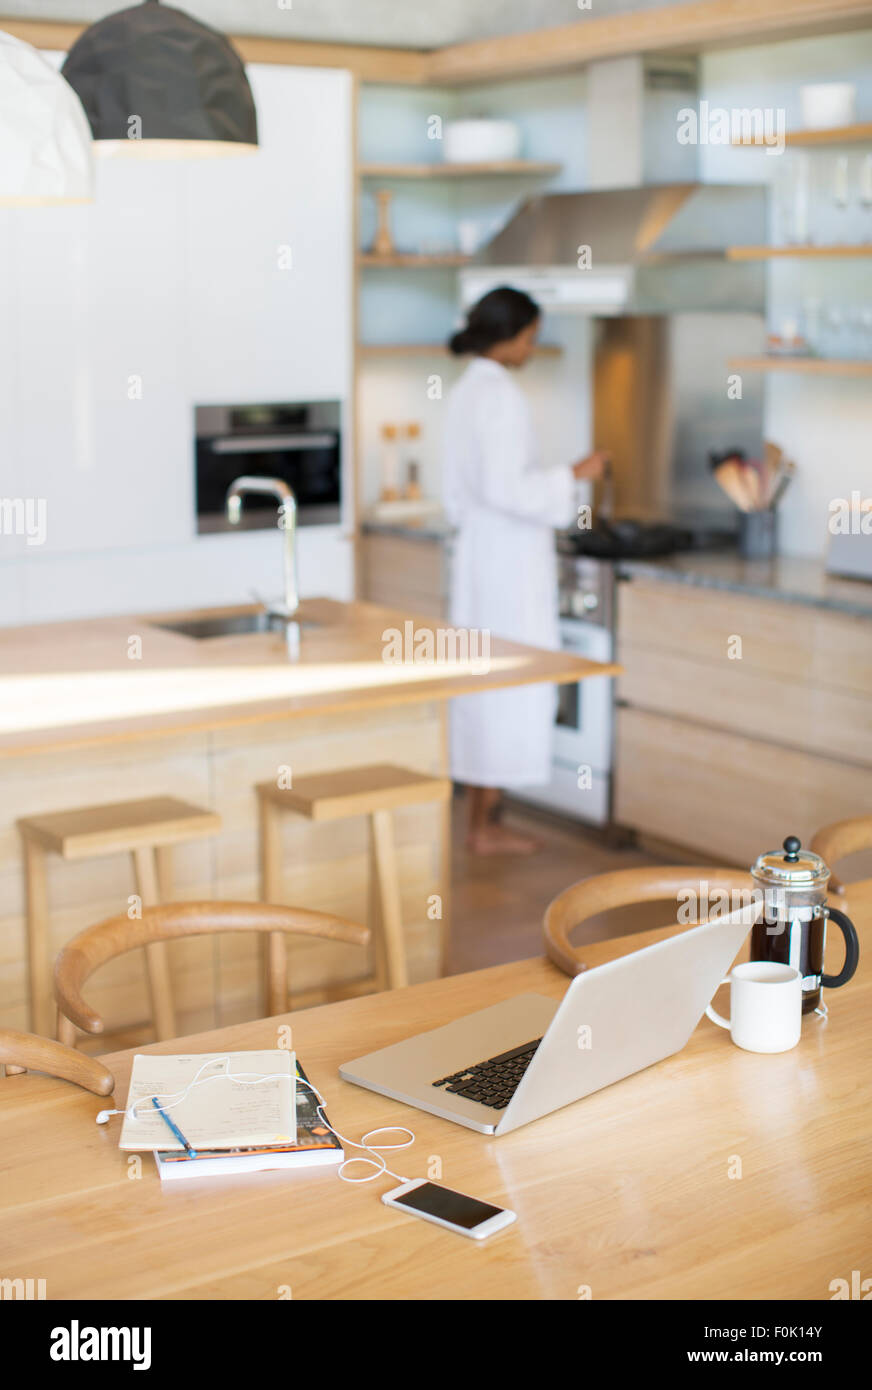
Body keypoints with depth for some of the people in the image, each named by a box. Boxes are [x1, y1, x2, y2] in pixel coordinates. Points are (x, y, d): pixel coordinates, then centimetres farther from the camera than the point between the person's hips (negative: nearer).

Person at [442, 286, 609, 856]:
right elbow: (507, 488, -23)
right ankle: (487, 826, 4)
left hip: (477, 551, 10)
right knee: (512, 685, -2)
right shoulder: (503, 396, -17)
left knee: (482, 682, 12)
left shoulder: (465, 392, 11)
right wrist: (574, 475, -15)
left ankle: (481, 819, 19)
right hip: (512, 558, -10)